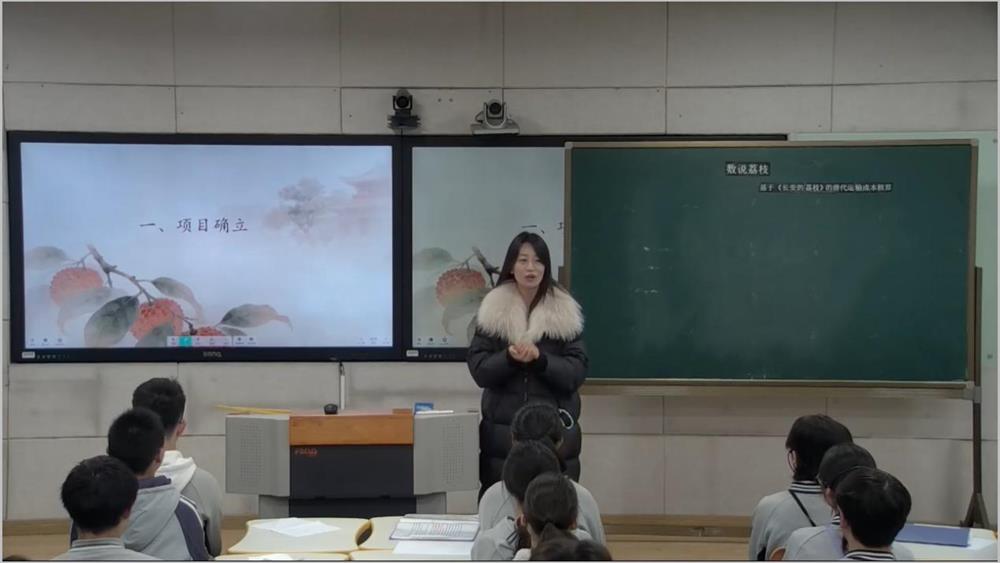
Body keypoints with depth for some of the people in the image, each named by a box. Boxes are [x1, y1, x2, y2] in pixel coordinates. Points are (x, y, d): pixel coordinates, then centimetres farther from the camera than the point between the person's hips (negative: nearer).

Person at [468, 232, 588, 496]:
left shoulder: (565, 312, 4)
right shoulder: (493, 311, 5)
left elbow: (577, 372, -3)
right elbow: (478, 369, 0)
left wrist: (540, 358, -19)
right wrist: (509, 357, -18)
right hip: (502, 432, 0)